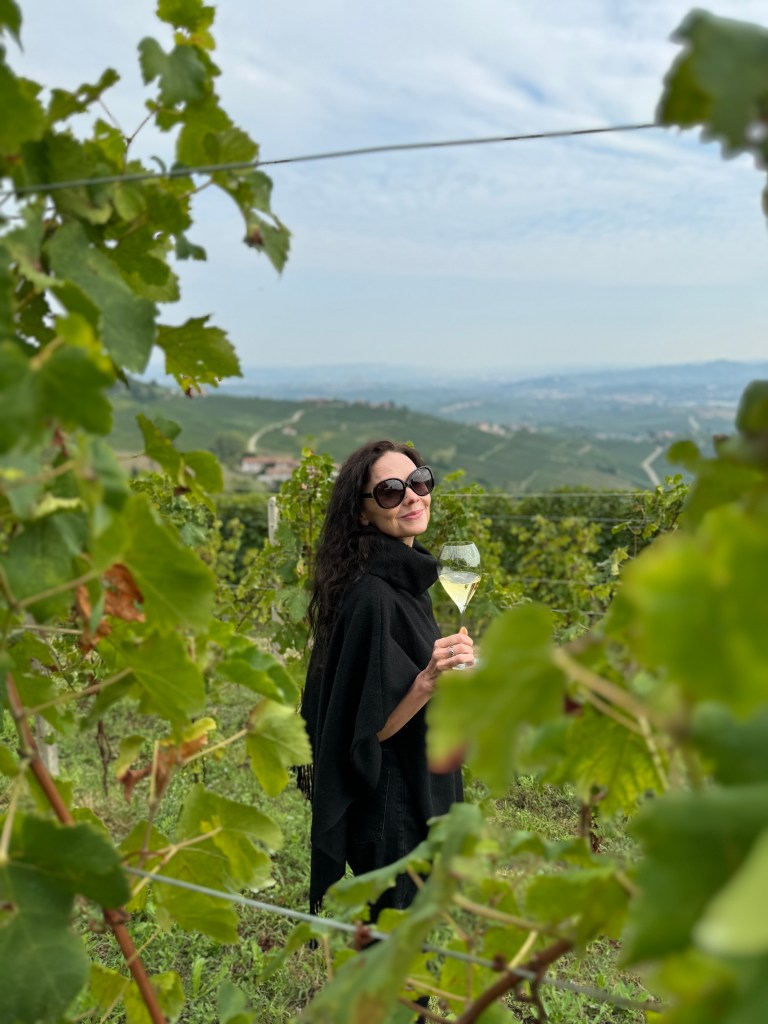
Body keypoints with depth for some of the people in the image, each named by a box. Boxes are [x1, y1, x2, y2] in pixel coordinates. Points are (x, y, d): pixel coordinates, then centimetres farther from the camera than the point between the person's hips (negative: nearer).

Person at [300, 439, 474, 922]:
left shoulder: (407, 578, 4)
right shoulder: (372, 595, -24)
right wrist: (428, 680, -36)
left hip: (421, 801, 9)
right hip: (392, 815, -9)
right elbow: (371, 725, -23)